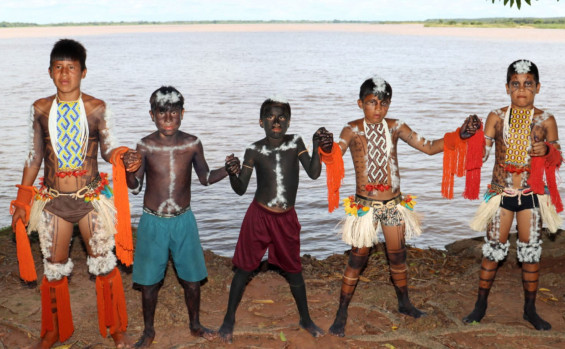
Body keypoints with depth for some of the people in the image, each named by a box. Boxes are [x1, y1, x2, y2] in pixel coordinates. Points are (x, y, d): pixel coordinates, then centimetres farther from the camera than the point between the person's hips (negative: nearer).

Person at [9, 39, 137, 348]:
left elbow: (108, 150, 0)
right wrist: (22, 202, 8)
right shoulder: (41, 109, 1)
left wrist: (123, 157, -24)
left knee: (104, 264, 7)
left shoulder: (96, 108, -5)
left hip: (91, 199, -2)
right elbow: (34, 157, 8)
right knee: (54, 268, 13)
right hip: (53, 201, 2)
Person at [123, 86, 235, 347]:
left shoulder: (192, 144, -6)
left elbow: (205, 177, 6)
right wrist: (129, 170, -26)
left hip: (183, 220, 1)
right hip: (153, 221, -1)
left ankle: (195, 325, 34)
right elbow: (135, 187, -5)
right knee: (149, 280, 9)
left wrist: (227, 170, -12)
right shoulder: (145, 146, -9)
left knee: (192, 279, 10)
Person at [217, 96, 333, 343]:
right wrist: (232, 174, -26)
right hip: (258, 216, -1)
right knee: (244, 268, 7)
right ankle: (229, 319, 22)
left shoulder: (295, 143, -4)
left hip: (287, 218, 1)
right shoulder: (254, 150, -8)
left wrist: (316, 147, -23)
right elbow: (241, 189, -6)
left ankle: (305, 319, 30)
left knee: (293, 269, 13)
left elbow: (314, 173, -11)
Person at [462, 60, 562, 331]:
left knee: (531, 253, 8)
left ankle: (530, 309, 24)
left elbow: (556, 160, 5)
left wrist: (547, 150, -17)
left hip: (532, 196, 0)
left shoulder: (546, 121, -1)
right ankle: (480, 305, 22)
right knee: (492, 250, 7)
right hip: (501, 194, 0)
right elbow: (480, 156, -5)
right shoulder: (496, 118, -2)